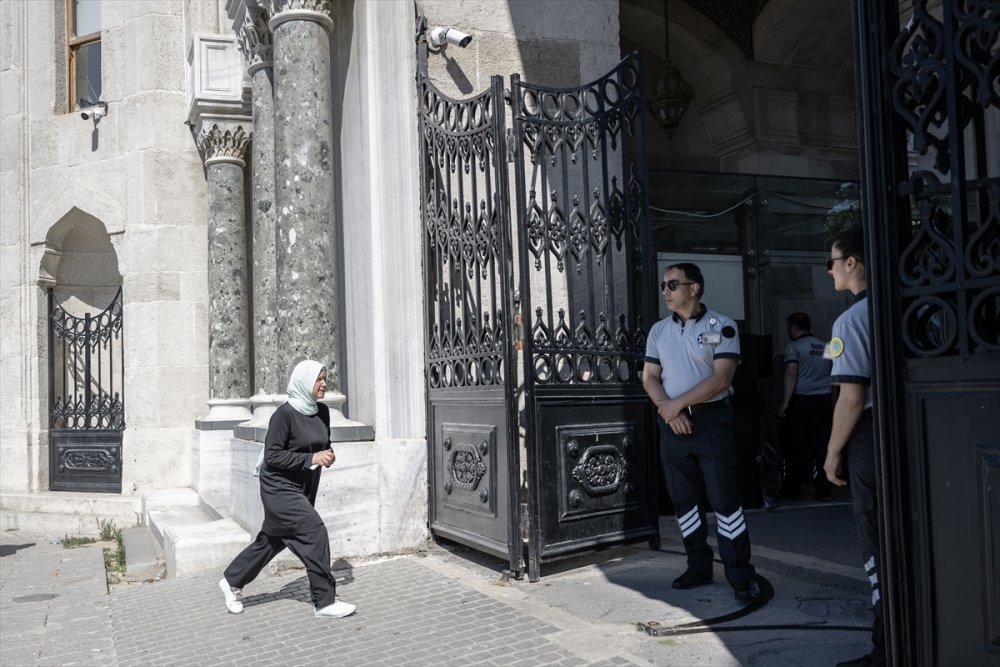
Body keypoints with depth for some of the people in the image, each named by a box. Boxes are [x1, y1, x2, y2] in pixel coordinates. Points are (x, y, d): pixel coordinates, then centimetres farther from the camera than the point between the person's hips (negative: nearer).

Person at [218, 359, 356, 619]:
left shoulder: (322, 412, 2)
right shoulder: (285, 414, -18)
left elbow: (324, 442, 18)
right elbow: (272, 456, -20)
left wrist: (328, 454, -6)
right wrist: (311, 458, -25)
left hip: (304, 488, 8)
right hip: (280, 488, -8)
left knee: (272, 539, 17)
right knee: (314, 531, -15)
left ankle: (232, 581, 37)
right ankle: (325, 602, -6)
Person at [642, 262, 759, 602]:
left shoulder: (721, 326, -5)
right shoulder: (658, 330, 9)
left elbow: (721, 378, -13)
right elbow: (649, 377, 6)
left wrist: (678, 403, -14)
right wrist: (668, 410, -11)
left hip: (712, 420, -5)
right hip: (672, 424, 5)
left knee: (724, 498, -5)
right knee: (684, 499, 10)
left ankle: (741, 574, 3)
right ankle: (699, 567, 22)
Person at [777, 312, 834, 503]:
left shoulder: (794, 347, -4)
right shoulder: (825, 347, 14)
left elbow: (791, 373, -15)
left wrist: (785, 402, -14)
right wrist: (833, 404, 22)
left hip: (800, 401, -5)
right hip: (824, 401, 5)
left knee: (794, 447, 3)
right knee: (822, 447, 4)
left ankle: (792, 489, 9)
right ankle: (823, 490, 3)